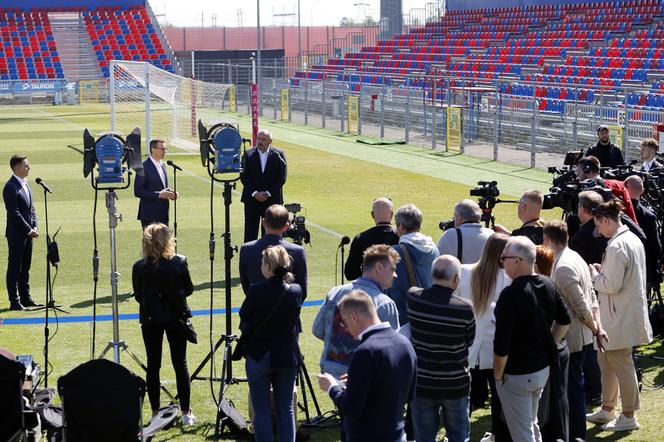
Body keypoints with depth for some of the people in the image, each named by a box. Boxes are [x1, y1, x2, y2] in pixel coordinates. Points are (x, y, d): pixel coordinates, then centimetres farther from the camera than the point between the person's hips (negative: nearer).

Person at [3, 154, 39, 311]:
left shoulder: (25, 184, 13)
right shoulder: (10, 187, -14)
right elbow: (14, 213, -18)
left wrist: (35, 227, 3)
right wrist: (29, 230, -15)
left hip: (27, 234, 8)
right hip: (16, 234, -8)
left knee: (25, 268, 13)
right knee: (14, 268, -2)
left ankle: (25, 298, 20)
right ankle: (15, 302, 2)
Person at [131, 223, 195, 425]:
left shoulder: (139, 267, -10)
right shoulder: (179, 262, -11)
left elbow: (138, 296, 0)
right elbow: (189, 289, -2)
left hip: (150, 319, 0)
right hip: (175, 317, 0)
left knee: (153, 365, 9)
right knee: (180, 363, 7)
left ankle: (155, 412, 10)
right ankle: (186, 412, 9)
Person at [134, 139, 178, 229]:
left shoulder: (162, 165, 13)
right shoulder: (144, 167, -12)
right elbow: (138, 192, -16)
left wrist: (170, 192, 1)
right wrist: (159, 195, -22)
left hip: (163, 215, 8)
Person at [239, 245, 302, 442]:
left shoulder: (256, 291, -18)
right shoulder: (296, 291, -8)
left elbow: (244, 319, -5)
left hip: (259, 357, -3)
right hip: (288, 358, 3)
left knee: (262, 411, 7)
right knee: (286, 409, 13)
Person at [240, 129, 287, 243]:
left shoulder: (279, 155, -1)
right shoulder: (248, 154, 2)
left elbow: (282, 178, -3)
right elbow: (243, 177, -1)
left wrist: (268, 193, -10)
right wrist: (254, 193, -11)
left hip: (272, 199, 0)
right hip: (252, 200, 1)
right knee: (250, 232, 1)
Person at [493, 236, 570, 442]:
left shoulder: (511, 294, -25)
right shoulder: (548, 285, 0)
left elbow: (502, 344, -24)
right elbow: (564, 321, 15)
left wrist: (498, 375, -11)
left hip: (516, 375, -8)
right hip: (543, 369, 8)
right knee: (533, 425, 24)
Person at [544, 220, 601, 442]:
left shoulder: (562, 268, -21)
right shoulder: (575, 258, 9)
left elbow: (581, 305, -21)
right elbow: (591, 297, 11)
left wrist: (594, 328, -7)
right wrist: (597, 326, 8)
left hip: (572, 339, -10)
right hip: (583, 337, 10)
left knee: (572, 388, 0)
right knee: (574, 386, 17)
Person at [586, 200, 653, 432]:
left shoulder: (616, 246, -22)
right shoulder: (633, 239, 8)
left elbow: (612, 286, -23)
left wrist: (594, 274, -7)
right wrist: (603, 271, 9)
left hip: (619, 317, -10)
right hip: (626, 313, 10)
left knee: (621, 365, 2)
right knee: (606, 360, 20)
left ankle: (629, 417, 12)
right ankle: (607, 410, 30)